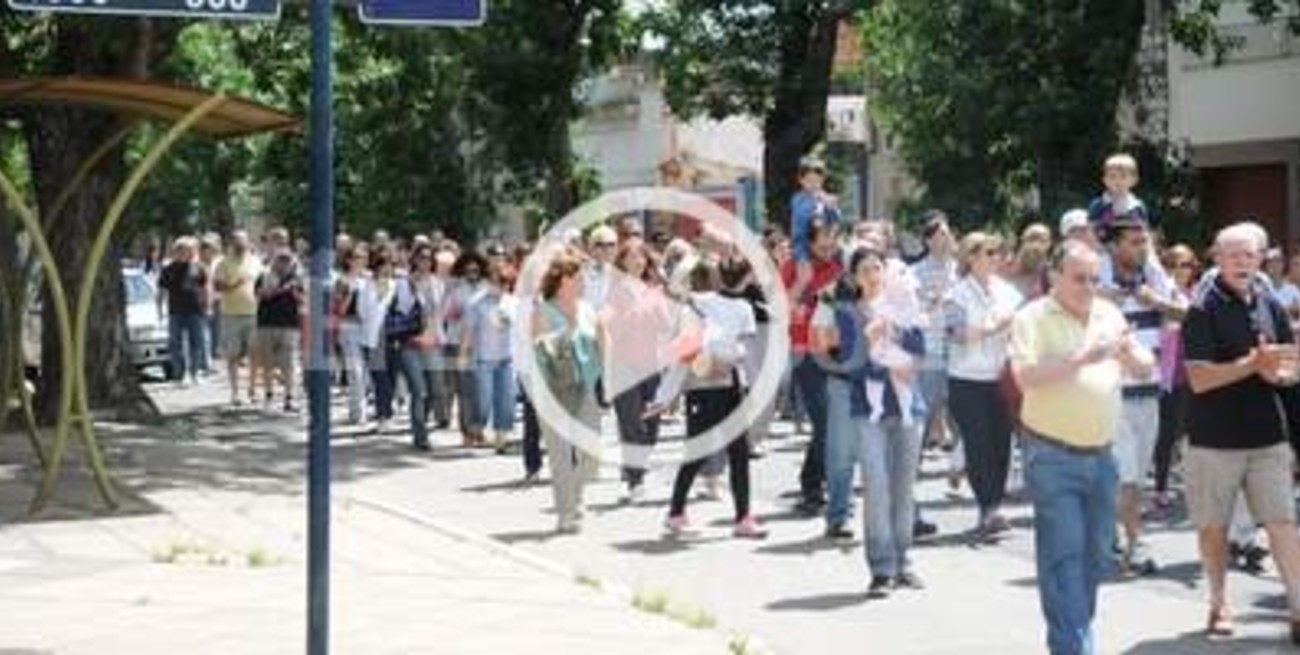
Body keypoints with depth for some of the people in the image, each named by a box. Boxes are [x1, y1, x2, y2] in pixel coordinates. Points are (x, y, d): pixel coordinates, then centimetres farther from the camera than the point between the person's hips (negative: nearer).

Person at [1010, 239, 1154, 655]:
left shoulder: (1109, 315, 11)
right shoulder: (1033, 317, -7)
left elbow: (1145, 368, 14)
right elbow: (1025, 376, -20)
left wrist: (1128, 352, -9)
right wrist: (1082, 357, -24)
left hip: (1100, 454, 6)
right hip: (1053, 455, -6)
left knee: (1096, 554, 12)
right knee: (1064, 555, -9)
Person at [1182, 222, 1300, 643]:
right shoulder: (1203, 311, -8)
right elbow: (1199, 379, -16)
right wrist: (1253, 363, -23)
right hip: (1214, 438, -3)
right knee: (1213, 526, 9)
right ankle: (1219, 606, 24)